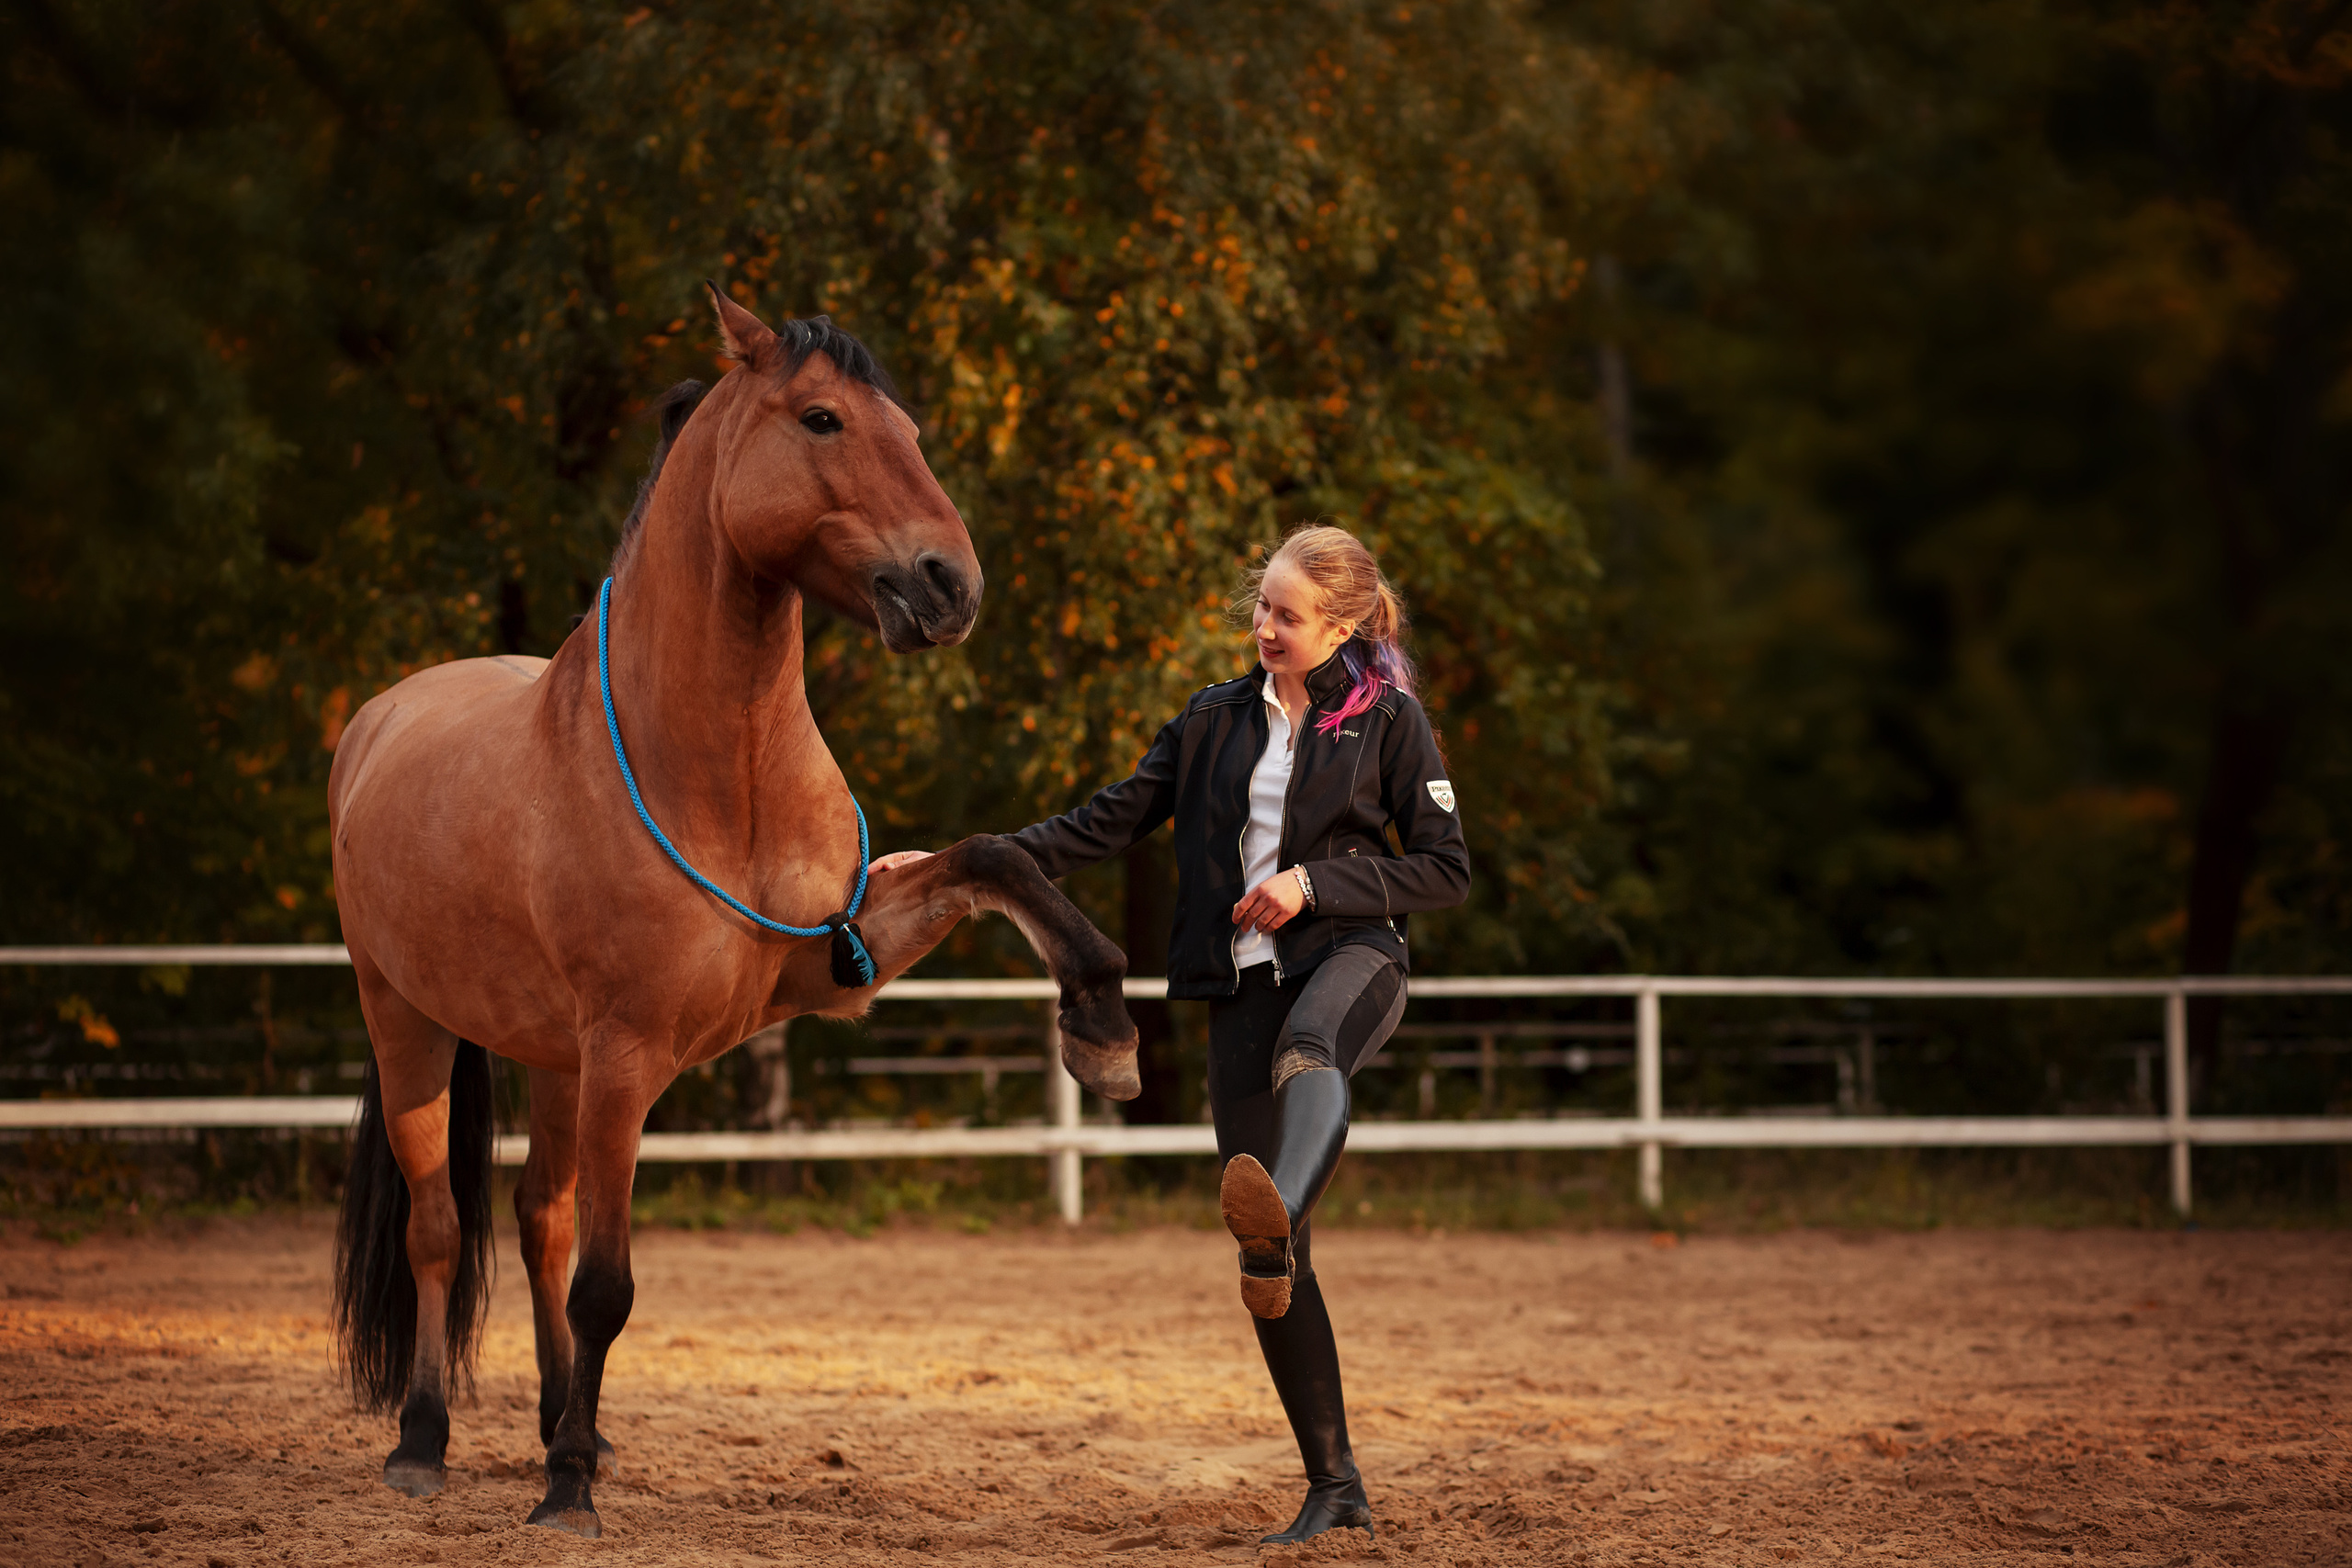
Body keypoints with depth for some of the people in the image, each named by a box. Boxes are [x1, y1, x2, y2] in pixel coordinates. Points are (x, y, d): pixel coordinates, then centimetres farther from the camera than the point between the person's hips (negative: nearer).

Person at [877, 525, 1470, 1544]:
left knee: (1308, 1052, -44)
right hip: (1244, 981, 4)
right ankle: (1333, 1485, 5)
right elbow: (1111, 821, 14)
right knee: (1266, 1265, -3)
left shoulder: (1388, 720, 3)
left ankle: (1279, 1221, -75)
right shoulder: (1216, 719, 15)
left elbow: (1447, 869, 0)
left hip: (1350, 957, -4)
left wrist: (1314, 881, -12)